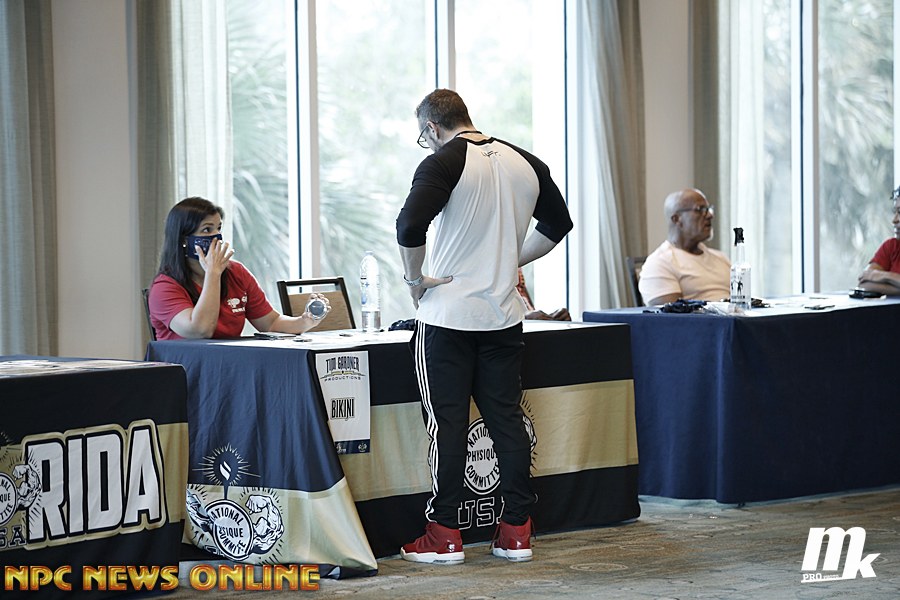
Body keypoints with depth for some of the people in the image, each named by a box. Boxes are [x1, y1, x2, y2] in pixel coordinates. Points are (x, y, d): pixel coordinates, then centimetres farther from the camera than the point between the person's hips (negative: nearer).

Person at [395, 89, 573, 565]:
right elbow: (557, 226, 19)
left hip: (448, 316, -5)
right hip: (504, 313, 5)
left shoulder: (443, 164, -12)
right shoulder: (525, 164, 7)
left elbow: (410, 227, -26)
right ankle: (516, 531, 12)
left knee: (447, 423, 0)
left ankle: (444, 536, 4)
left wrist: (414, 279, -11)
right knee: (507, 418, 10)